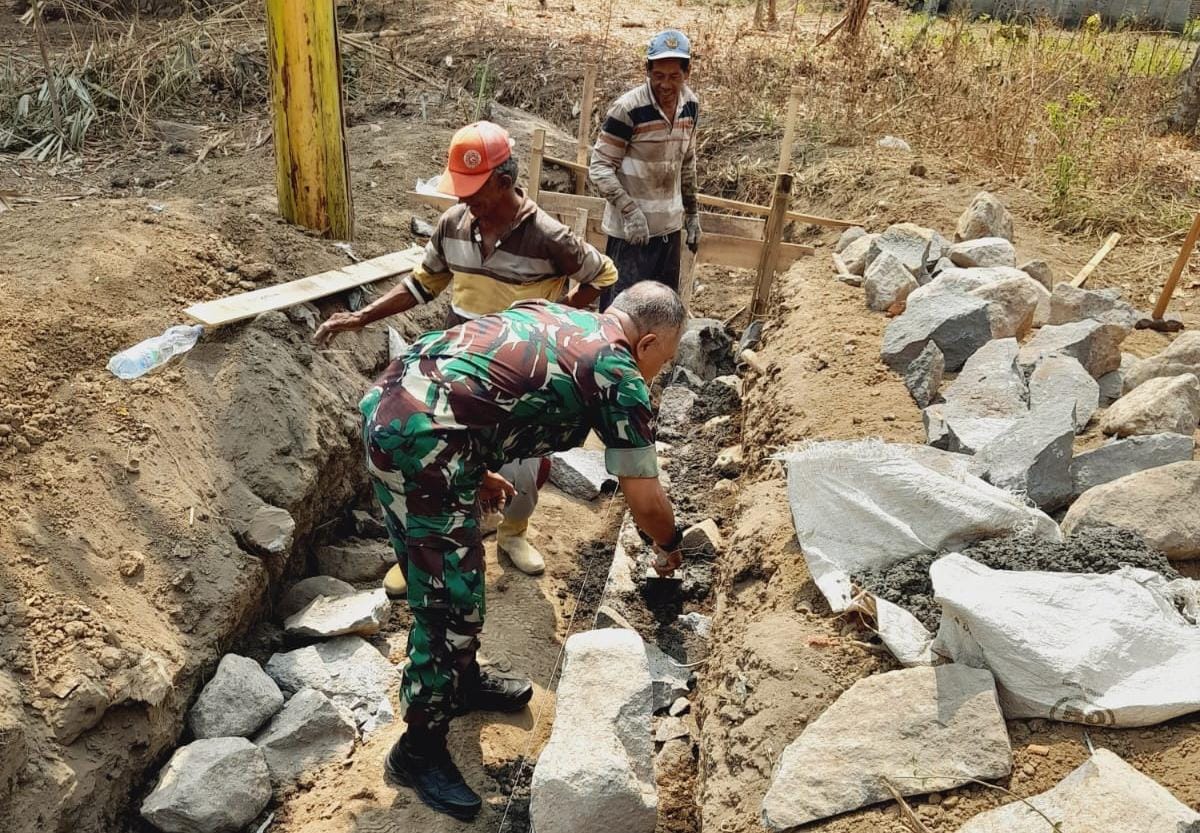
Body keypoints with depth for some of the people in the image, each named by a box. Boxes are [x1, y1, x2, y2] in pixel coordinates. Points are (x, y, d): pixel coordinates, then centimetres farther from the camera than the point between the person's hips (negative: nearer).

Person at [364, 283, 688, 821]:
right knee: (451, 599, 4)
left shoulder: (552, 315, 22)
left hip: (390, 403, 10)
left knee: (447, 578, 24)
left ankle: (462, 680, 43)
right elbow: (645, 500, 4)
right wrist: (669, 547, 24)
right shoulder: (620, 375, 0)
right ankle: (419, 751, 20)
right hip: (421, 436, -10)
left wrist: (477, 471, 31)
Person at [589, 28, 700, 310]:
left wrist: (692, 213, 16)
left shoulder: (690, 104, 3)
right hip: (631, 229, -6)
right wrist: (630, 210, -26)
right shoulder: (628, 109, -17)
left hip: (669, 225, 6)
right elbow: (599, 168, -15)